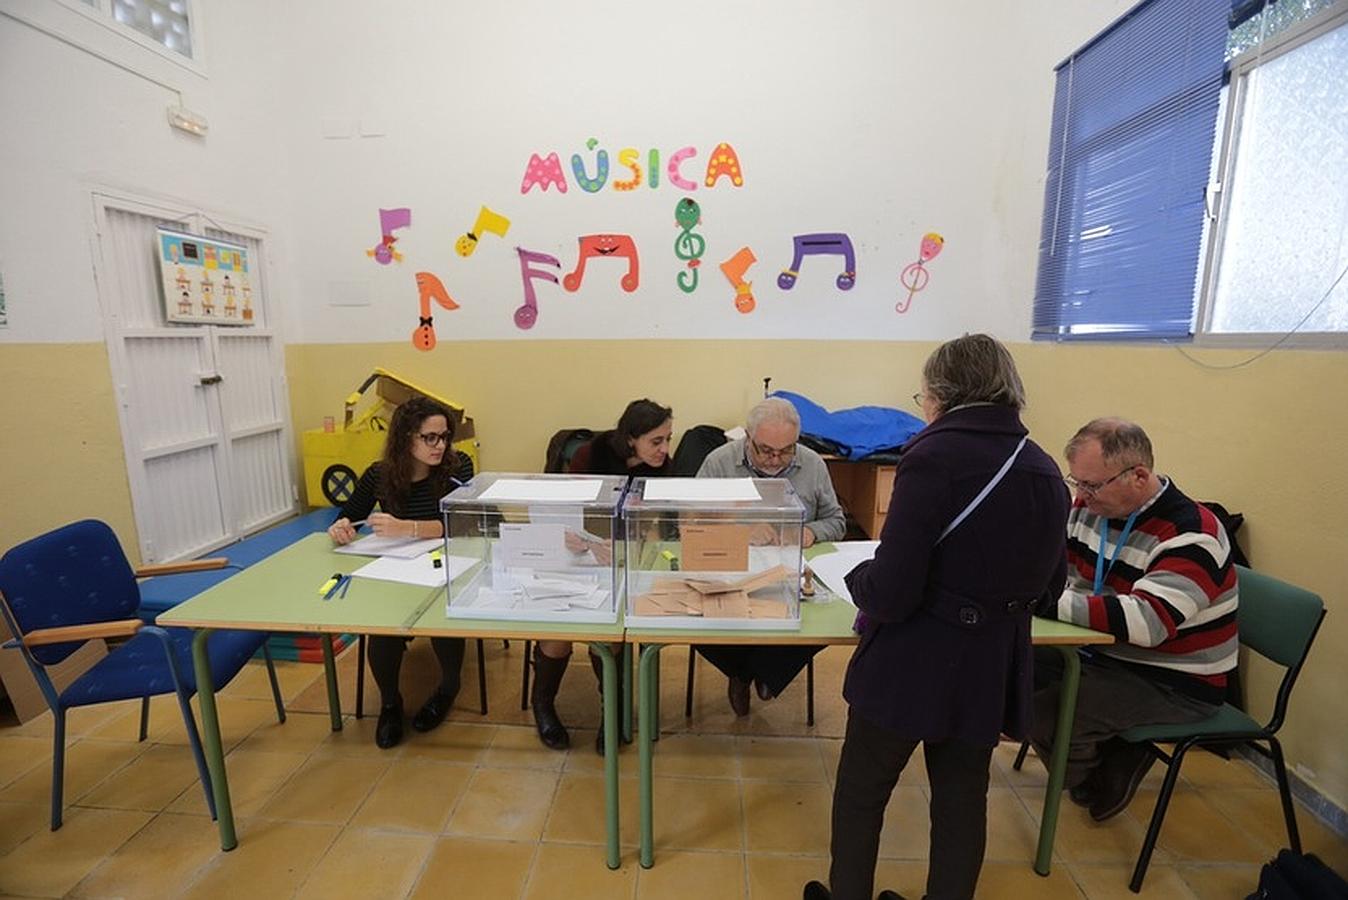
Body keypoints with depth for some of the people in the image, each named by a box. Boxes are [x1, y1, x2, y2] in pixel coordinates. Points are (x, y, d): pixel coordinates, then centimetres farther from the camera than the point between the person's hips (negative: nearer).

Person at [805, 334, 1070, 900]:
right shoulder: (1046, 471, 0)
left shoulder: (934, 457, -22)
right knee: (962, 800, 25)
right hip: (994, 666, 6)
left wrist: (858, 579, -5)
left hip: (914, 663, -6)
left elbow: (890, 594, -25)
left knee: (861, 794, 18)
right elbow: (1048, 586, 12)